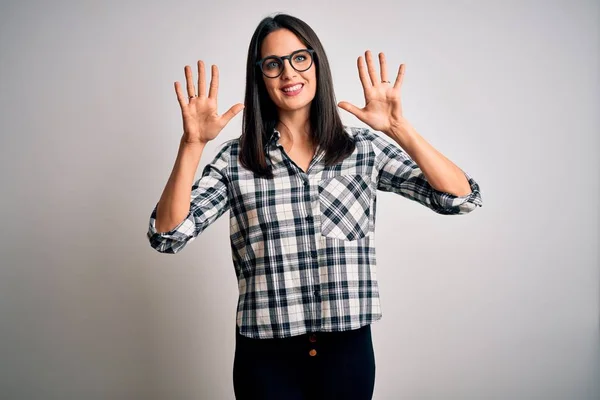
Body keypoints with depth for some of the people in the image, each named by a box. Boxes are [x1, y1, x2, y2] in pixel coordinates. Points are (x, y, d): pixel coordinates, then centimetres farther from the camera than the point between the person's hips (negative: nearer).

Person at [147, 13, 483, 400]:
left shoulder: (366, 147, 0)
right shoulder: (235, 159, -1)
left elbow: (462, 198, -7)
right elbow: (167, 235, -8)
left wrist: (399, 130, -19)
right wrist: (193, 144, -19)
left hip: (348, 347, 1)